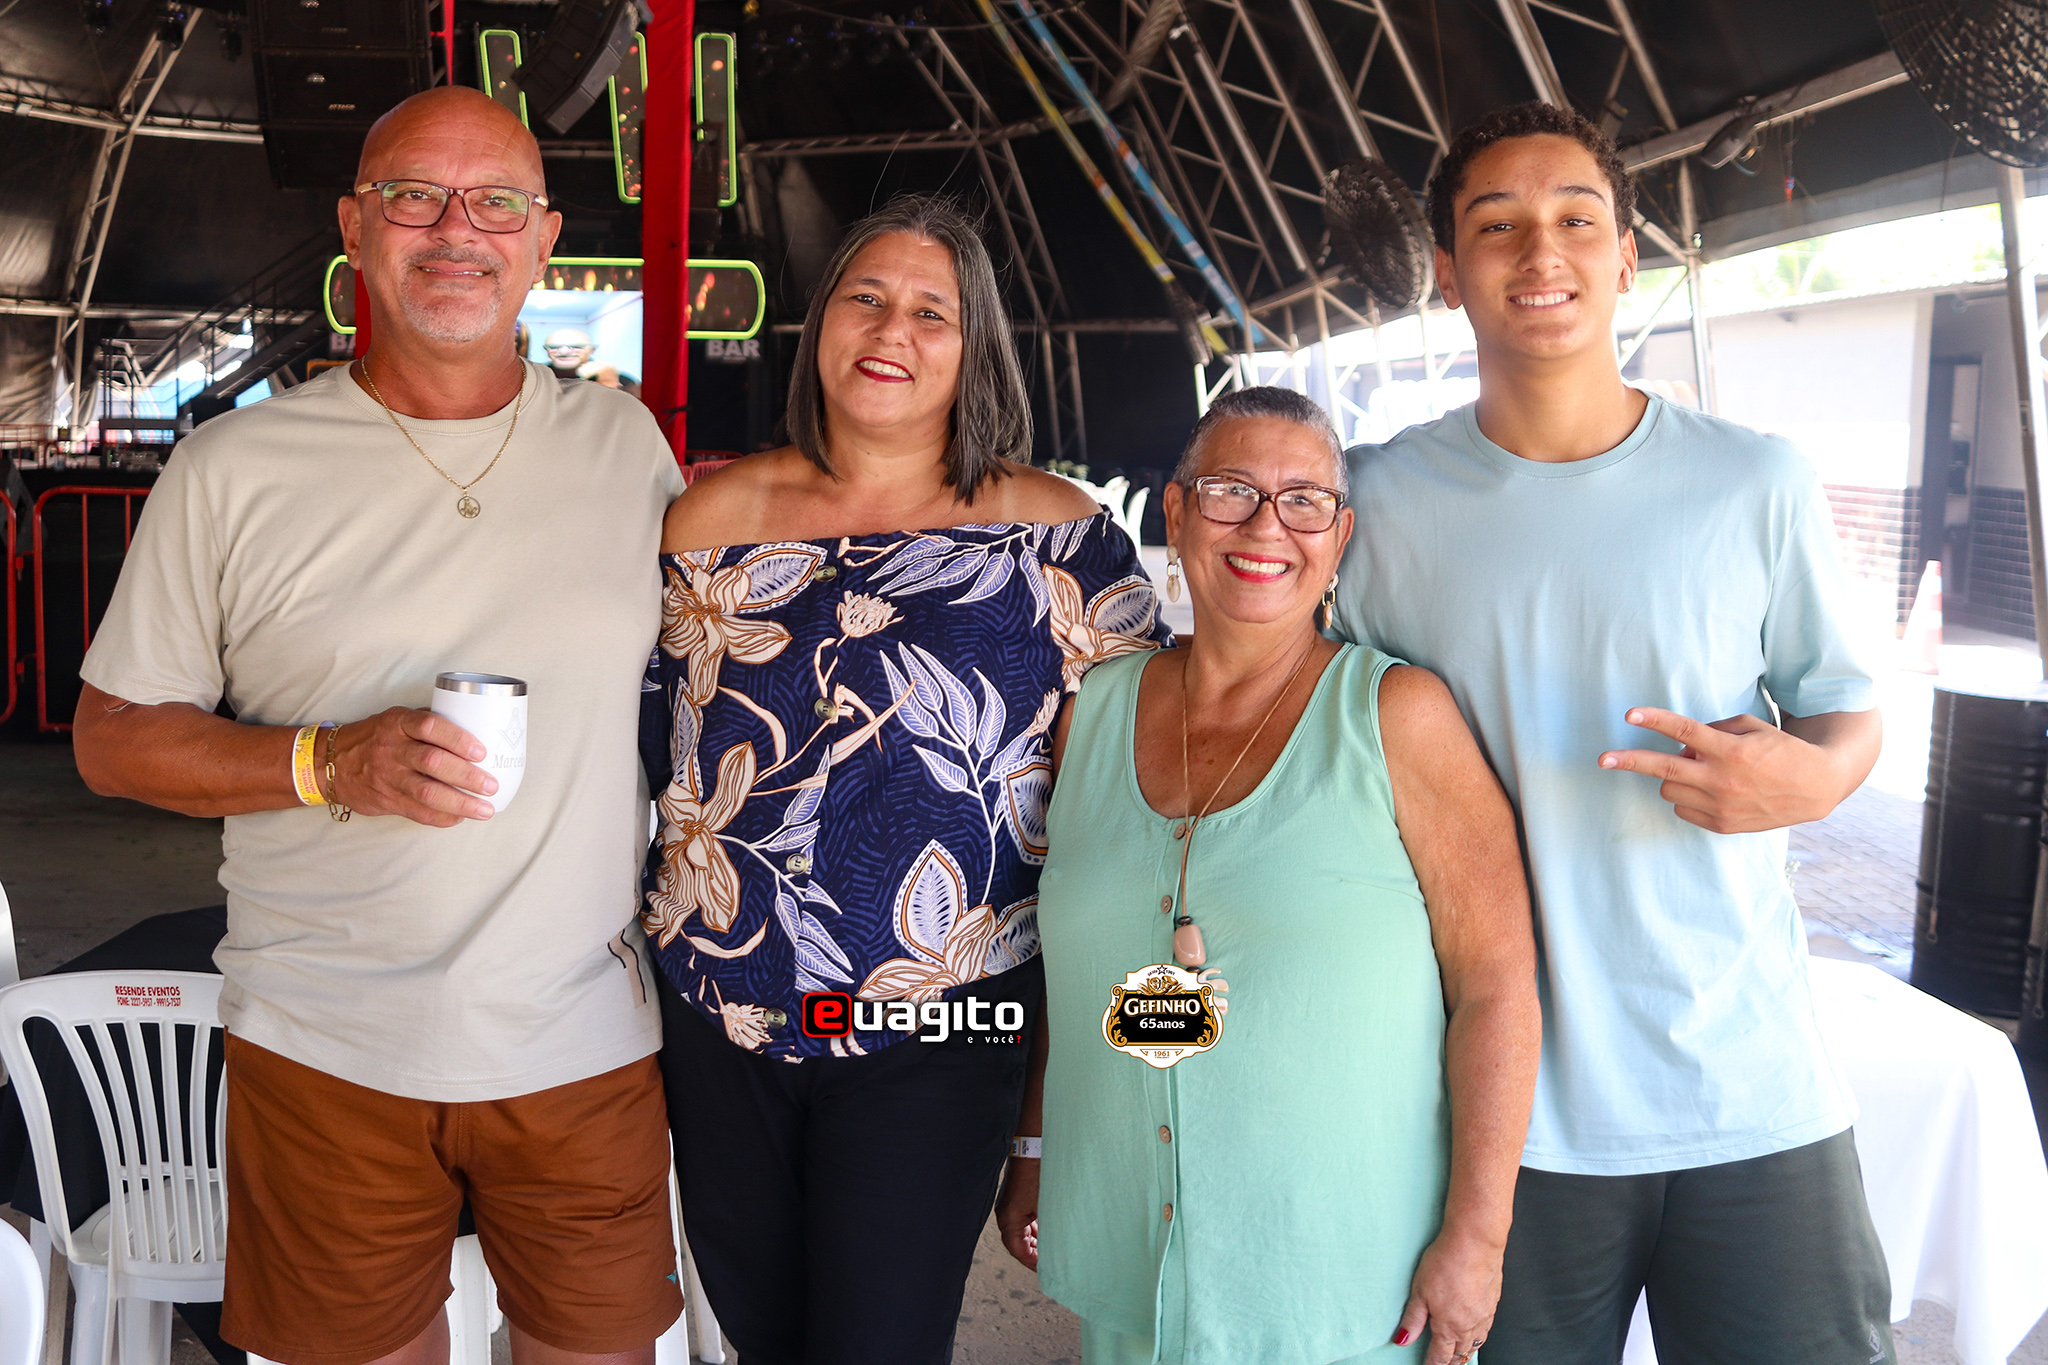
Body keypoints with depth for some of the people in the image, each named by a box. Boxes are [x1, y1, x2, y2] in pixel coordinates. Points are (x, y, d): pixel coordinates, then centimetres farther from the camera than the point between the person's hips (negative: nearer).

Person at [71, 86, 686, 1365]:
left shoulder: (624, 440, 3)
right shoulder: (233, 469, -4)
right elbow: (114, 735, 0)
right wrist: (332, 763, -18)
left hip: (588, 1037, 2)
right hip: (325, 1051, -1)